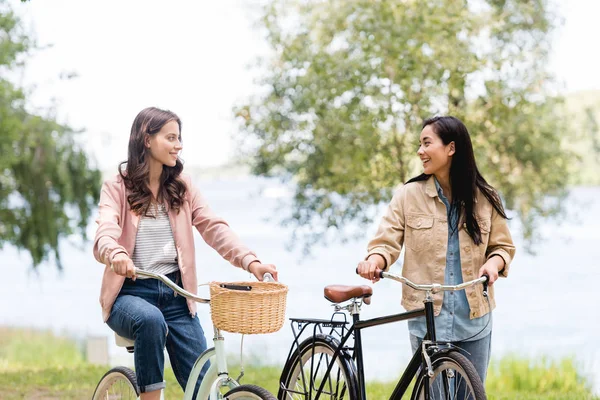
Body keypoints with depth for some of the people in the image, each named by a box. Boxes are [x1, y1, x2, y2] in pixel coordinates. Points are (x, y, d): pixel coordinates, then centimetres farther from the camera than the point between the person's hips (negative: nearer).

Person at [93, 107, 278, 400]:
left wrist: (250, 261, -20)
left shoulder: (182, 187, 9)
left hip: (175, 293, 4)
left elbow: (214, 228, -3)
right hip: (131, 292, -3)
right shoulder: (117, 188, -1)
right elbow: (104, 235, -18)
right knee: (151, 320, -39)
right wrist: (116, 255, -43)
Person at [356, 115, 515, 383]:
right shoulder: (409, 195, -1)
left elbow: (503, 246, 9)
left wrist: (494, 262, -14)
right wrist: (374, 260, -26)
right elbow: (386, 242, -4)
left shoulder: (485, 198, 2)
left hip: (473, 320, 1)